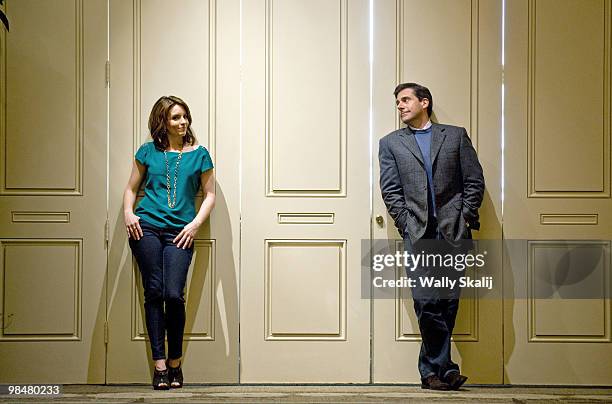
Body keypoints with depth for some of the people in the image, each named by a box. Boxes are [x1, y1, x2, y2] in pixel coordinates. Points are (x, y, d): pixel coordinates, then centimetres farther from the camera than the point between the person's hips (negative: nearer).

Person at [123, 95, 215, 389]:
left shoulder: (199, 154, 10)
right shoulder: (148, 151, 11)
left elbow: (210, 195, 10)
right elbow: (131, 188, 17)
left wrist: (195, 224, -3)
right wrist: (128, 213, -1)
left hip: (180, 232, -1)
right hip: (146, 228, 1)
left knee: (174, 295, -12)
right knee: (154, 293, -3)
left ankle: (175, 362, 5)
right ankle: (159, 364, 1)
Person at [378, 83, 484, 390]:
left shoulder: (456, 135, 14)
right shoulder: (390, 143, 14)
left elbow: (475, 180, 9)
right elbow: (390, 190, 7)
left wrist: (464, 218, -1)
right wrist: (407, 225, -4)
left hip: (453, 230, 0)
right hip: (418, 233, 0)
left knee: (448, 300, -1)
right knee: (427, 301, -9)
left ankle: (430, 368, 10)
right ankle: (444, 368, -1)